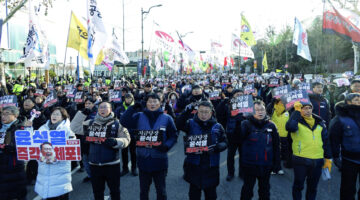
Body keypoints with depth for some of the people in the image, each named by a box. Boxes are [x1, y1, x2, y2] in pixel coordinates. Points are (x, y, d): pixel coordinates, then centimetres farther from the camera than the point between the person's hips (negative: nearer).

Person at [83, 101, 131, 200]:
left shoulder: (117, 124, -5)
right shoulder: (90, 123, 5)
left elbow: (126, 139, -7)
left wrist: (115, 142, -25)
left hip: (112, 164, -3)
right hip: (94, 164, 3)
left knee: (115, 190, 12)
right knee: (97, 191, 19)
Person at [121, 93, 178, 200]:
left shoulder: (167, 118, -3)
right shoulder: (139, 116, 0)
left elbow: (174, 136, 1)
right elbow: (124, 122, -8)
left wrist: (167, 146, -17)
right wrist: (133, 108, -17)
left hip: (160, 160, -1)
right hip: (143, 160, 1)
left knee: (161, 190, 14)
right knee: (143, 190, 19)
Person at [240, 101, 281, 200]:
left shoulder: (271, 125, 1)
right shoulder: (246, 124, -8)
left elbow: (276, 146, 6)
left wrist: (276, 163, 5)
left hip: (266, 165, 3)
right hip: (249, 165, -3)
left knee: (265, 190, 19)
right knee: (247, 189, 11)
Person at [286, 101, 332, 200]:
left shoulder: (320, 123, 9)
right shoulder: (297, 121, -6)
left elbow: (326, 141, 13)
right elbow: (290, 127, -31)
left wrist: (328, 158, 10)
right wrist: (296, 111, -23)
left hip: (317, 161, 4)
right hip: (301, 160, -4)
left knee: (313, 187, 17)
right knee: (298, 185, 10)